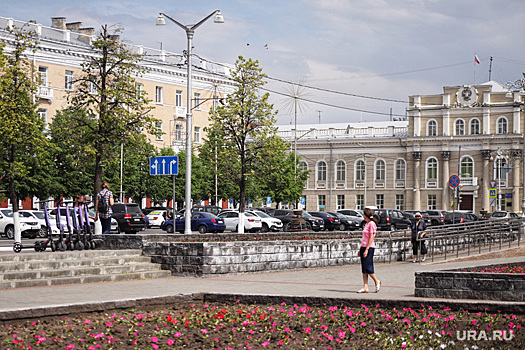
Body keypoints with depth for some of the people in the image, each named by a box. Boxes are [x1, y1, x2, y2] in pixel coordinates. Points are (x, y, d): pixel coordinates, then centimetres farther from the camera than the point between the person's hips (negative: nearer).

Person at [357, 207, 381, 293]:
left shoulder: (372, 224, -11)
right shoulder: (367, 224, 16)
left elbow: (371, 237, -16)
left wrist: (366, 249, -20)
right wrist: (361, 249, 20)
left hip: (369, 247, -9)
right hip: (364, 247, 9)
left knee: (367, 267, -6)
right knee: (364, 268, 4)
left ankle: (377, 282, 12)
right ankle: (365, 287, 4)